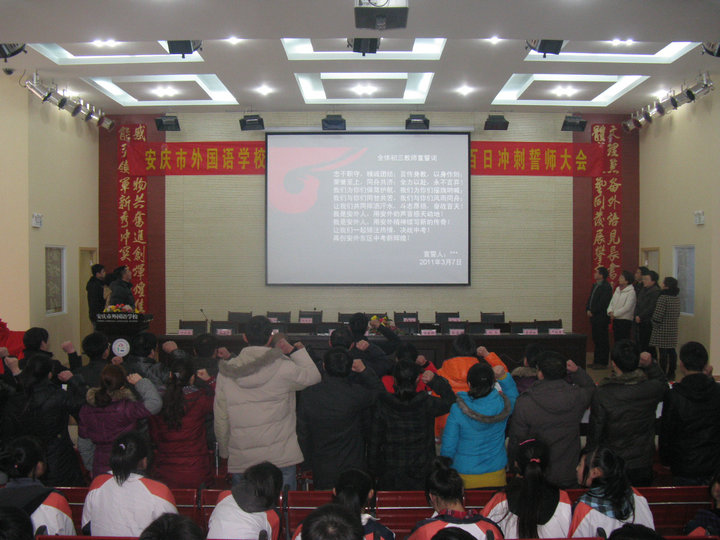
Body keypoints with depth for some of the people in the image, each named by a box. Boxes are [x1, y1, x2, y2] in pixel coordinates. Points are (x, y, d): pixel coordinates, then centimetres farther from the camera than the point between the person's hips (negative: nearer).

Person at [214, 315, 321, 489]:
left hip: (240, 460, 3)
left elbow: (220, 418, 5)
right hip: (280, 457, -2)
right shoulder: (283, 367, -12)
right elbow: (313, 376, 6)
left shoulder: (226, 372, -1)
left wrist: (224, 452, 17)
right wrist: (296, 350, 14)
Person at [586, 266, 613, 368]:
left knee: (602, 340, -3)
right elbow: (590, 299, 17)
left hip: (601, 318, -9)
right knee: (596, 340, 13)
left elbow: (602, 303, -19)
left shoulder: (606, 287, -13)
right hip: (594, 317, 9)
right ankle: (597, 361, 20)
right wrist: (588, 310, 2)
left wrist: (592, 312, -15)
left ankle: (602, 362, 1)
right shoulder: (595, 285, 16)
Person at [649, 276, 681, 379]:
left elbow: (658, 315, -18)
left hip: (663, 329, -8)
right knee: (671, 351, 12)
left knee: (662, 352, -4)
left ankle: (663, 375, -2)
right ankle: (671, 374, 18)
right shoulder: (677, 298, 9)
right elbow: (678, 314, 15)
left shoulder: (663, 297, -16)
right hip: (673, 329, 8)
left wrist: (655, 325, -2)